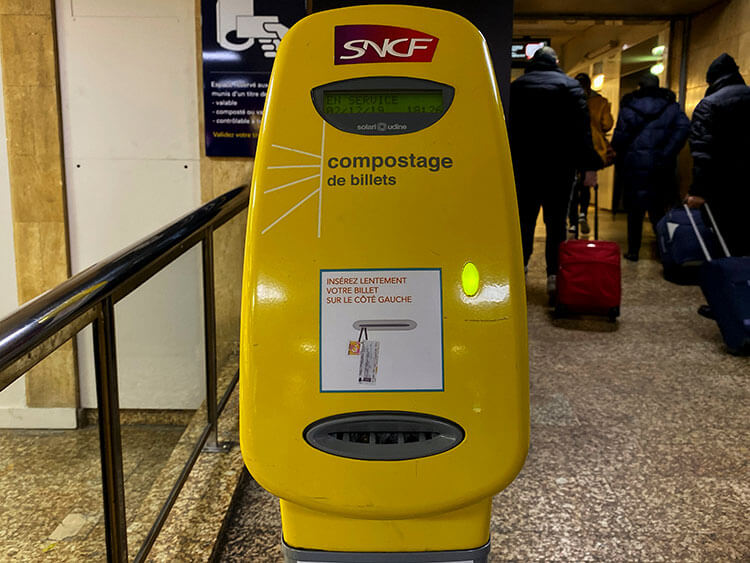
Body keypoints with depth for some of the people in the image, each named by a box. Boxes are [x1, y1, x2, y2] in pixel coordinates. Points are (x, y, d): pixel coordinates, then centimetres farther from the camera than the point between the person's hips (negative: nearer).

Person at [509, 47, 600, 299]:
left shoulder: (517, 86, 8)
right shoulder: (569, 84, -1)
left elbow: (507, 128, 10)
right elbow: (583, 127, -8)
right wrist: (589, 165, -9)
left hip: (524, 165, 2)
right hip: (559, 166, -2)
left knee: (524, 219, 12)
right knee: (556, 221, 2)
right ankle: (554, 275, -4)